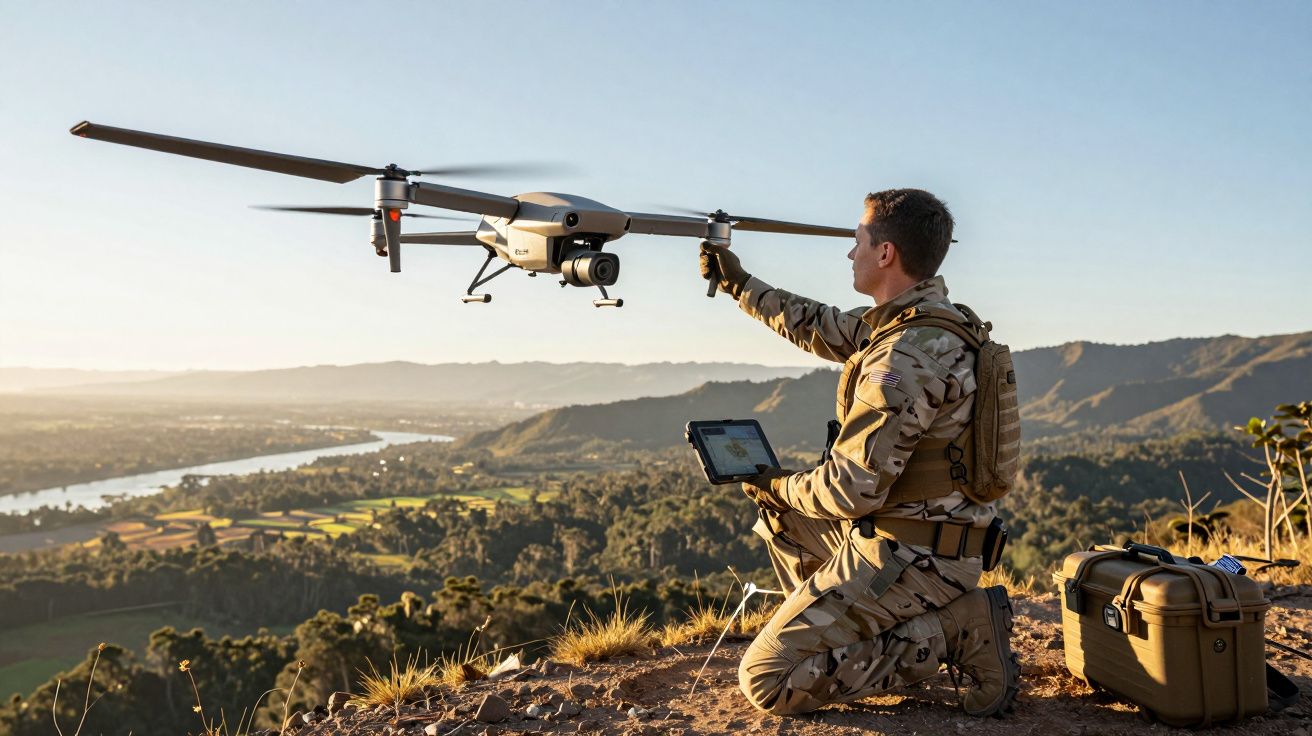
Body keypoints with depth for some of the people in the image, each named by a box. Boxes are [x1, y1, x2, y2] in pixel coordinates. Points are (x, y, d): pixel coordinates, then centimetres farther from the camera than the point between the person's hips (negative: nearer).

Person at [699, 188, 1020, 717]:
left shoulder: (905, 357, -26)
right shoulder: (918, 318, 5)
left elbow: (852, 490, -25)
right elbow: (822, 328, 21)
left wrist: (779, 486, -5)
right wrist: (739, 284, 27)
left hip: (909, 556, -10)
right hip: (911, 535, 10)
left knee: (766, 681, -8)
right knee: (778, 515, 27)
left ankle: (951, 633, -7)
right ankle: (850, 636, 18)